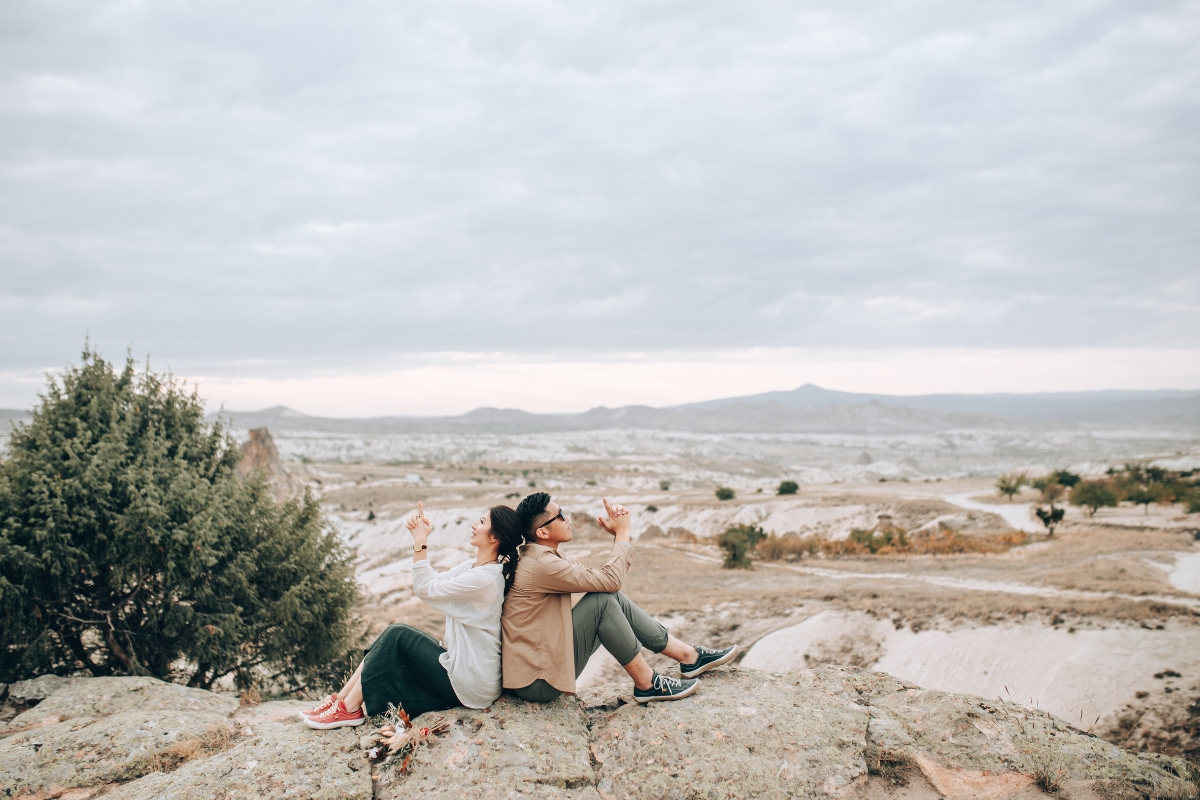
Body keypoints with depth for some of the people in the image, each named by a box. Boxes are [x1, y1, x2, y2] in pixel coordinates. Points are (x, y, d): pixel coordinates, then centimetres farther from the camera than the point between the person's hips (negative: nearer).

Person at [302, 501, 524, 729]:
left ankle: (349, 709, 0)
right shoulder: (473, 567, 7)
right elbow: (432, 582, 7)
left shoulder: (483, 578, -22)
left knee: (397, 635, -8)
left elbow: (425, 588, -17)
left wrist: (420, 541, -12)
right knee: (395, 639, 2)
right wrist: (419, 539, -3)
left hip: (470, 683, -9)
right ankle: (341, 700, 5)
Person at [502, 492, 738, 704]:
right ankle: (646, 684, -7)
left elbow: (598, 579, 8)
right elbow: (610, 580, -21)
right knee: (603, 600, -20)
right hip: (537, 681, -10)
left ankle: (689, 656, 12)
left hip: (544, 656, 10)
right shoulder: (541, 564, -23)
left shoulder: (539, 555, 8)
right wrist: (623, 533, -8)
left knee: (615, 599, 5)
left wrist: (618, 536, -5)